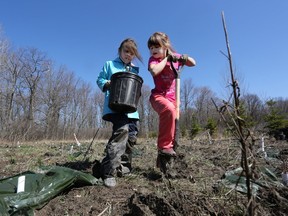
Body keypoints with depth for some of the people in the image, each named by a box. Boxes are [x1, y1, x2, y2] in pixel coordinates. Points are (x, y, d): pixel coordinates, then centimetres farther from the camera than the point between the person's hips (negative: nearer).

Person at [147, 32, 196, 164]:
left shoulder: (175, 57, 6)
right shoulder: (153, 59, -5)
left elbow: (193, 63, 14)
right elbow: (154, 71, -28)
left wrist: (185, 58, -6)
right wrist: (166, 59, -18)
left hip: (172, 97, 6)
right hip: (158, 96, -5)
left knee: (173, 125, 10)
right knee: (169, 110, -37)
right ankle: (164, 146, -27)